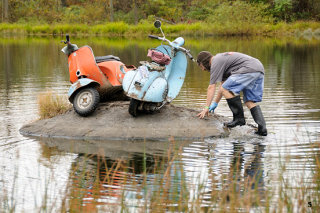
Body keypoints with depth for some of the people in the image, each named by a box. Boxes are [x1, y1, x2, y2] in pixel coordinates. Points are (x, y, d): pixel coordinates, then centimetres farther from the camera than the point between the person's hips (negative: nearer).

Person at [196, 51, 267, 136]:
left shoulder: (216, 62, -1)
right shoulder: (221, 58, 29)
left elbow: (211, 87, -4)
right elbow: (223, 84, 35)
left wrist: (206, 108, -3)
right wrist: (215, 103, 38)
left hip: (249, 69, -10)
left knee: (226, 89, -10)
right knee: (250, 102, 10)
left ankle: (239, 118, -8)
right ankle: (262, 128, -2)